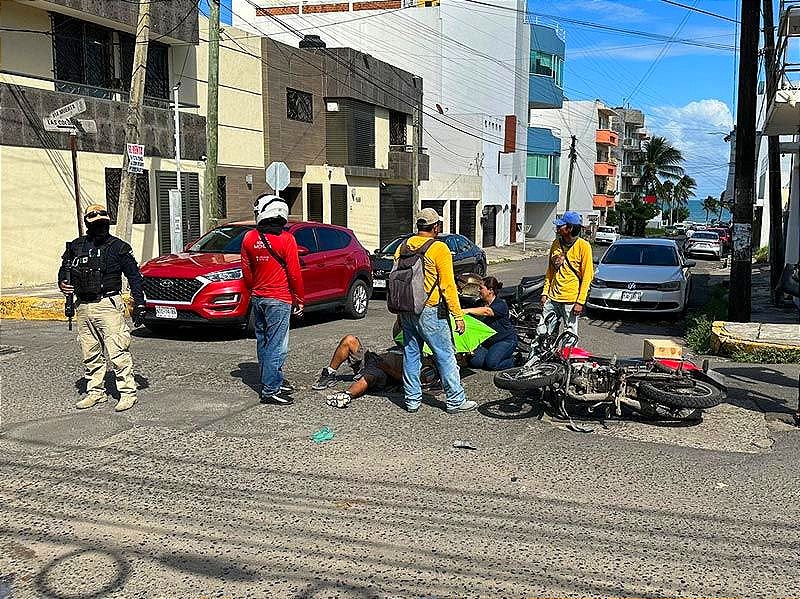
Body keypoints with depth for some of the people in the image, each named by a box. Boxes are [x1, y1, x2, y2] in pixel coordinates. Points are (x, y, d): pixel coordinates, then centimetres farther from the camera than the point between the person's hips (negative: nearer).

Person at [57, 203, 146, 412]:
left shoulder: (118, 247, 0)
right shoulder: (75, 246, 10)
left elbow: (134, 276, 2)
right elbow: (64, 270, 21)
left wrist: (139, 303, -4)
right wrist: (63, 284, -1)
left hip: (109, 305, -5)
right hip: (83, 307, 5)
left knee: (117, 351, -9)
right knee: (90, 354, 12)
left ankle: (128, 392, -2)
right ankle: (95, 392, 23)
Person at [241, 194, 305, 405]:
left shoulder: (249, 238, 2)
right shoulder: (286, 239, -12)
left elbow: (246, 272, 9)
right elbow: (294, 273, -11)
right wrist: (299, 299, 0)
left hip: (258, 298, 6)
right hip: (279, 300, -6)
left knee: (264, 343, 16)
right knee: (276, 346, -4)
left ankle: (276, 380, 29)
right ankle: (270, 391, -4)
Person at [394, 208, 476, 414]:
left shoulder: (403, 247, 7)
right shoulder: (439, 249, -11)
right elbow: (448, 286, -14)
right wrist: (458, 315, -9)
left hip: (406, 311, 7)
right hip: (430, 312, -6)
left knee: (411, 354, 13)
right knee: (445, 356, 2)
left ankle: (412, 400, 19)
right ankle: (456, 401, 8)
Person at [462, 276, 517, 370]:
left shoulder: (501, 305, -18)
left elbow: (486, 311, -39)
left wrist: (467, 310, -50)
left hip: (506, 340, -6)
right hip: (487, 341, 6)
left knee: (491, 363, -27)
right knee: (474, 362, -15)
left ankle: (511, 360, 4)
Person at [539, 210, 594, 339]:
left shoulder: (583, 246, -9)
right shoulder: (556, 243, 9)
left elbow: (587, 276, -9)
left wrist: (580, 302, -14)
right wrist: (545, 293, 11)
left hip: (571, 300, -6)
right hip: (552, 298, 6)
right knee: (542, 333, 5)